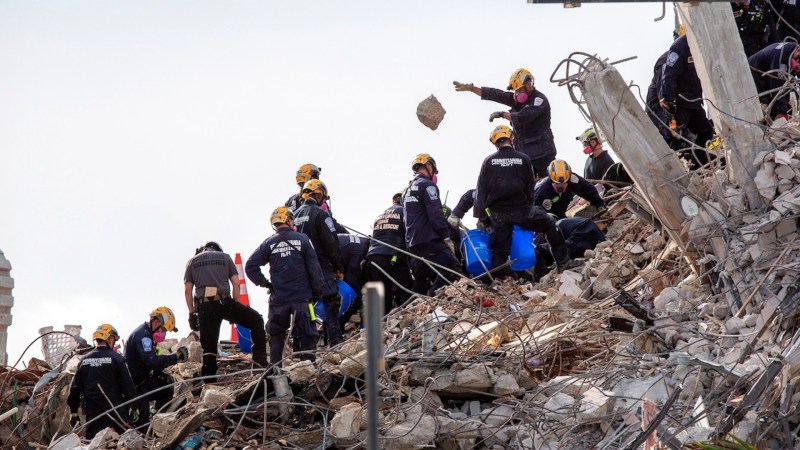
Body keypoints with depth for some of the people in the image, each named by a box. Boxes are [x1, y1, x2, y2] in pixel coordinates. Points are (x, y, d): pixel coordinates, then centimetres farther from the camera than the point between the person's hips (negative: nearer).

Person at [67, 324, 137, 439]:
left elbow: (74, 388, 9)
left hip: (93, 415, 4)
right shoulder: (116, 358, -6)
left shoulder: (84, 360, 7)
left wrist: (73, 413, 16)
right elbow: (128, 386, -8)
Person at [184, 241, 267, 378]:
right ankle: (260, 360, 5)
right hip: (224, 302, -1)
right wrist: (235, 305, 13)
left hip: (204, 306, 2)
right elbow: (236, 283, 8)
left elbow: (187, 290, 9)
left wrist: (192, 313, 12)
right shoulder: (225, 257, 17)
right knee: (256, 320, 15)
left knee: (208, 346, 6)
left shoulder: (192, 261, 18)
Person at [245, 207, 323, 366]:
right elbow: (314, 267, -3)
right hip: (302, 297, -1)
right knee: (306, 334, 3)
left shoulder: (269, 243, 0)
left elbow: (250, 266, -2)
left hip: (278, 298, 2)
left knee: (276, 335, 13)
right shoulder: (302, 239, -3)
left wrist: (265, 283, 7)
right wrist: (317, 290, 7)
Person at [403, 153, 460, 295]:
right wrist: (447, 238, -13)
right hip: (429, 240, -9)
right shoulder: (427, 185, -5)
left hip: (412, 243, 10)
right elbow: (435, 215, -14)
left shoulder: (408, 190, 24)